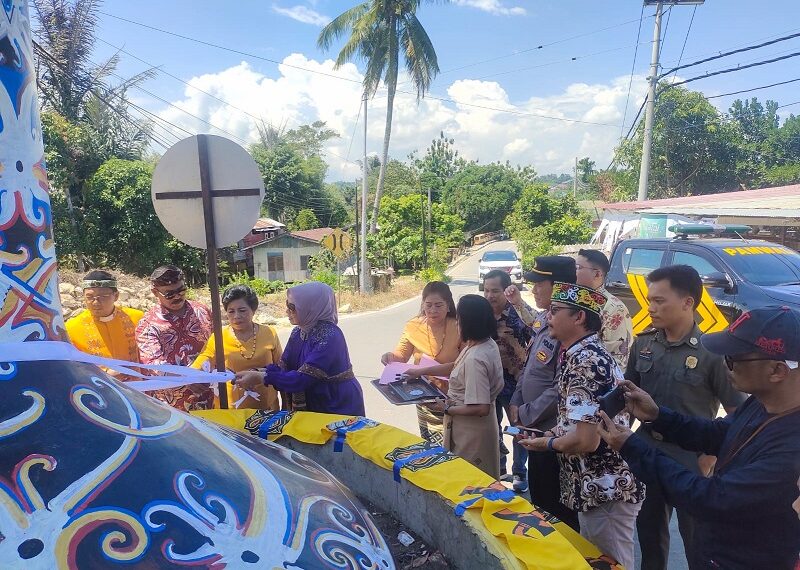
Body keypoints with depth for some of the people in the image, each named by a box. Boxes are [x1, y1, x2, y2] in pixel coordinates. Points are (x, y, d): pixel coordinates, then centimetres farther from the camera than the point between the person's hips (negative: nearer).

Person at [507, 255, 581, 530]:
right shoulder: (543, 320, 5)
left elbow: (560, 389, -27)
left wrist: (526, 414, -15)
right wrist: (516, 402, 5)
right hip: (536, 428, 9)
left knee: (555, 506, 8)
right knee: (537, 495, 24)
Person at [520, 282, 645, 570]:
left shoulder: (584, 362, -23)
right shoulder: (586, 354, 8)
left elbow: (586, 440, -27)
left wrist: (547, 444, -10)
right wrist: (557, 433, 6)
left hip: (605, 489, -10)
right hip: (598, 486, 10)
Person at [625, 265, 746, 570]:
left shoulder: (712, 351, -18)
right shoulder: (644, 343, -3)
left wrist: (709, 458, -15)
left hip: (691, 459, -4)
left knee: (696, 537, 15)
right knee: (649, 529, 21)